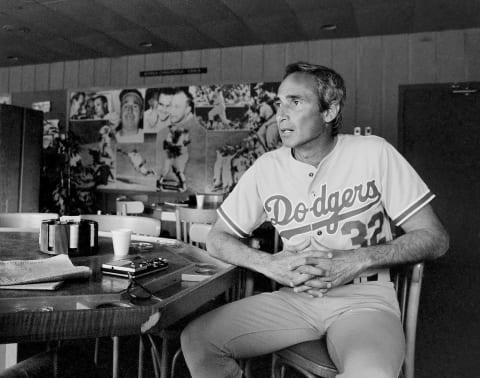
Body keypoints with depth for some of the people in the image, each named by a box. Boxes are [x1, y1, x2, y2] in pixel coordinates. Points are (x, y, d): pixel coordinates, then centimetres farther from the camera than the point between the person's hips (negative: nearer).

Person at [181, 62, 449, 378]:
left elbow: (435, 238, -3)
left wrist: (360, 260, -17)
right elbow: (217, 240, 5)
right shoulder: (267, 168, 1)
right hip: (294, 299, 4)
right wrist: (270, 263, -13)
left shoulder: (373, 153, -6)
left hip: (363, 298, -3)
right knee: (196, 340, -13)